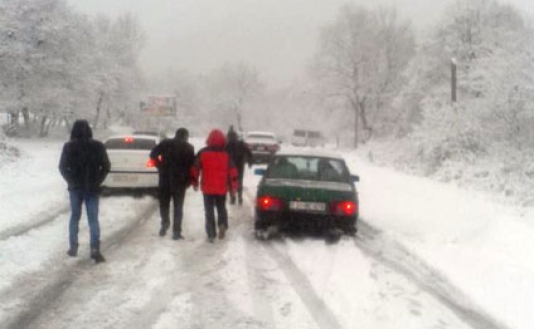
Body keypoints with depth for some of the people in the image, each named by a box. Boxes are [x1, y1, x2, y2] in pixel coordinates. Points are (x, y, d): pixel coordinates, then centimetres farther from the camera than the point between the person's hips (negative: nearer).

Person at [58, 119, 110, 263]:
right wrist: (97, 181, 5)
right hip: (92, 188, 0)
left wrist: (70, 180, 7)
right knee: (93, 219, 1)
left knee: (75, 216, 15)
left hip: (75, 187, 0)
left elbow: (62, 167, -4)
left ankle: (73, 247, 16)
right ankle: (95, 249, -11)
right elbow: (106, 166, -2)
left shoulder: (69, 147, -4)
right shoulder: (97, 146, -2)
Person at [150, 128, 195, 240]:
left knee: (164, 203, 18)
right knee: (178, 206, 6)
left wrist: (160, 166, 7)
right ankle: (176, 232, 3)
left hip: (165, 179, 1)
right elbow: (191, 165, -7)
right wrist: (188, 180, 2)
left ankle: (165, 223, 0)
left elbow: (153, 154, -2)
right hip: (180, 180, -1)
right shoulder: (188, 148, -1)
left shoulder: (165, 143, 4)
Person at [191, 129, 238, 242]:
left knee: (209, 211, 6)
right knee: (221, 208, 19)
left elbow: (195, 169, 1)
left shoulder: (202, 153, -2)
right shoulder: (226, 154, -1)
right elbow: (232, 171, 0)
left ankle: (211, 234, 2)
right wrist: (233, 186, 6)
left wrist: (195, 183, 12)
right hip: (222, 188, 1)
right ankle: (222, 224, -8)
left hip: (207, 187, -1)